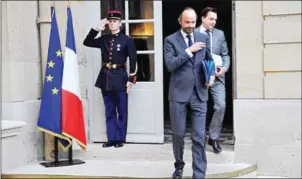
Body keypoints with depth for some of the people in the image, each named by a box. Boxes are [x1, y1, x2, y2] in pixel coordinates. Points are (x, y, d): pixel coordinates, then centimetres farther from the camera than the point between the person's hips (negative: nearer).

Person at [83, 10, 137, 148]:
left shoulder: (127, 40, -3)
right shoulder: (104, 39, 9)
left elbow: (133, 60, -5)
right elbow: (87, 42, 7)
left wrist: (131, 79, -9)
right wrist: (97, 29, -3)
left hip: (120, 77, -4)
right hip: (105, 78, 4)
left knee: (121, 111, 4)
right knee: (109, 111, 9)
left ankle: (120, 139, 12)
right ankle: (111, 138, 15)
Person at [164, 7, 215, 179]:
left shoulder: (204, 38, 9)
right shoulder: (171, 40, 0)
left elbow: (209, 60, 20)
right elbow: (170, 65, -12)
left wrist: (212, 74, 1)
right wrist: (189, 51, -15)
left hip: (199, 93, 2)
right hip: (179, 93, -1)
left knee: (199, 136, -1)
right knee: (178, 133, 9)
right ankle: (179, 165, 32)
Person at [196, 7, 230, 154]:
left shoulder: (220, 34, 12)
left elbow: (225, 54, 12)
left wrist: (225, 67, -6)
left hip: (217, 76, 3)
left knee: (221, 106, -9)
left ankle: (213, 138, 7)